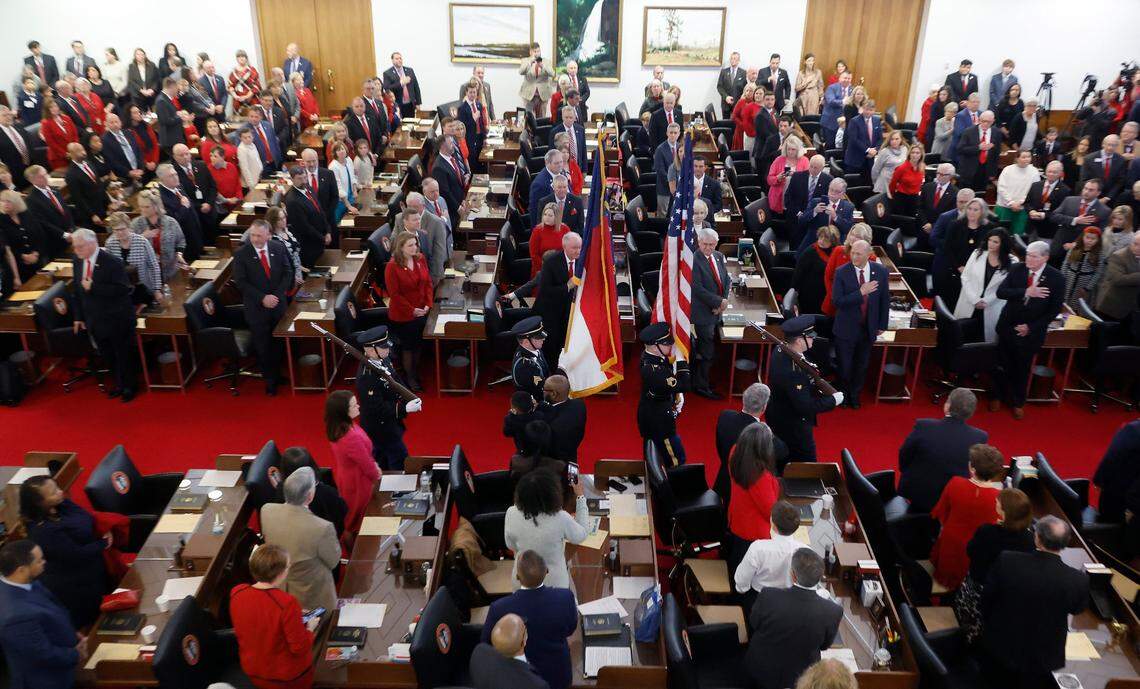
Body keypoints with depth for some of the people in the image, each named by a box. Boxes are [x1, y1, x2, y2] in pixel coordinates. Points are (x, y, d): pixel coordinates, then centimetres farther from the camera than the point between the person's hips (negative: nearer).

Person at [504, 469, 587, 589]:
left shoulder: (512, 514, -22)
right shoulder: (560, 519, -30)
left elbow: (511, 546, -4)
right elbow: (582, 535, -9)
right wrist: (580, 496, -5)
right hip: (553, 583, -2)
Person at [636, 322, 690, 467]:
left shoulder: (654, 356, -8)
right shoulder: (651, 369, -37)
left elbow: (671, 381, 10)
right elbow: (683, 385, -36)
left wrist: (678, 394, -3)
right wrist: (681, 359, -32)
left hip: (654, 415, 10)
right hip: (658, 422, -9)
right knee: (677, 461, 3)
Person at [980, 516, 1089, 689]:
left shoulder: (1006, 561, -24)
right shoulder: (1078, 580, -25)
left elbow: (987, 600, -9)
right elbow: (1076, 609, -1)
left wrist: (988, 627, 9)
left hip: (1000, 647, 0)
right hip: (1043, 659, 0)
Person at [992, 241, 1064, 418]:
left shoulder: (1056, 278, -13)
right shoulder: (1017, 269, -8)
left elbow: (1055, 309, -9)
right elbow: (1000, 292, -15)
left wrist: (1031, 327, -12)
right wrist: (1025, 292, -29)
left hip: (1032, 331, -1)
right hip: (1008, 326, 1)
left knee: (1022, 368, 13)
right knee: (1002, 364, 13)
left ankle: (1018, 403, 33)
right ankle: (998, 396, 35)